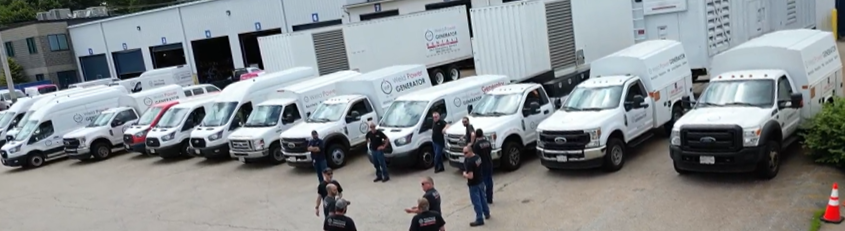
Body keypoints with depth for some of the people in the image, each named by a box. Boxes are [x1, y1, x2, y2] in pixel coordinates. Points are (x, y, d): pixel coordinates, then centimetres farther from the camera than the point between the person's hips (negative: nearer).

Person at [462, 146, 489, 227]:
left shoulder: (469, 162, -27)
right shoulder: (477, 157, -1)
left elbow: (470, 176, -28)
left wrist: (465, 174, -10)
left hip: (473, 184, -9)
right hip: (480, 181, 9)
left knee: (476, 202, 3)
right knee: (482, 198, 23)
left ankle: (479, 220, 12)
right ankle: (487, 214, 39)